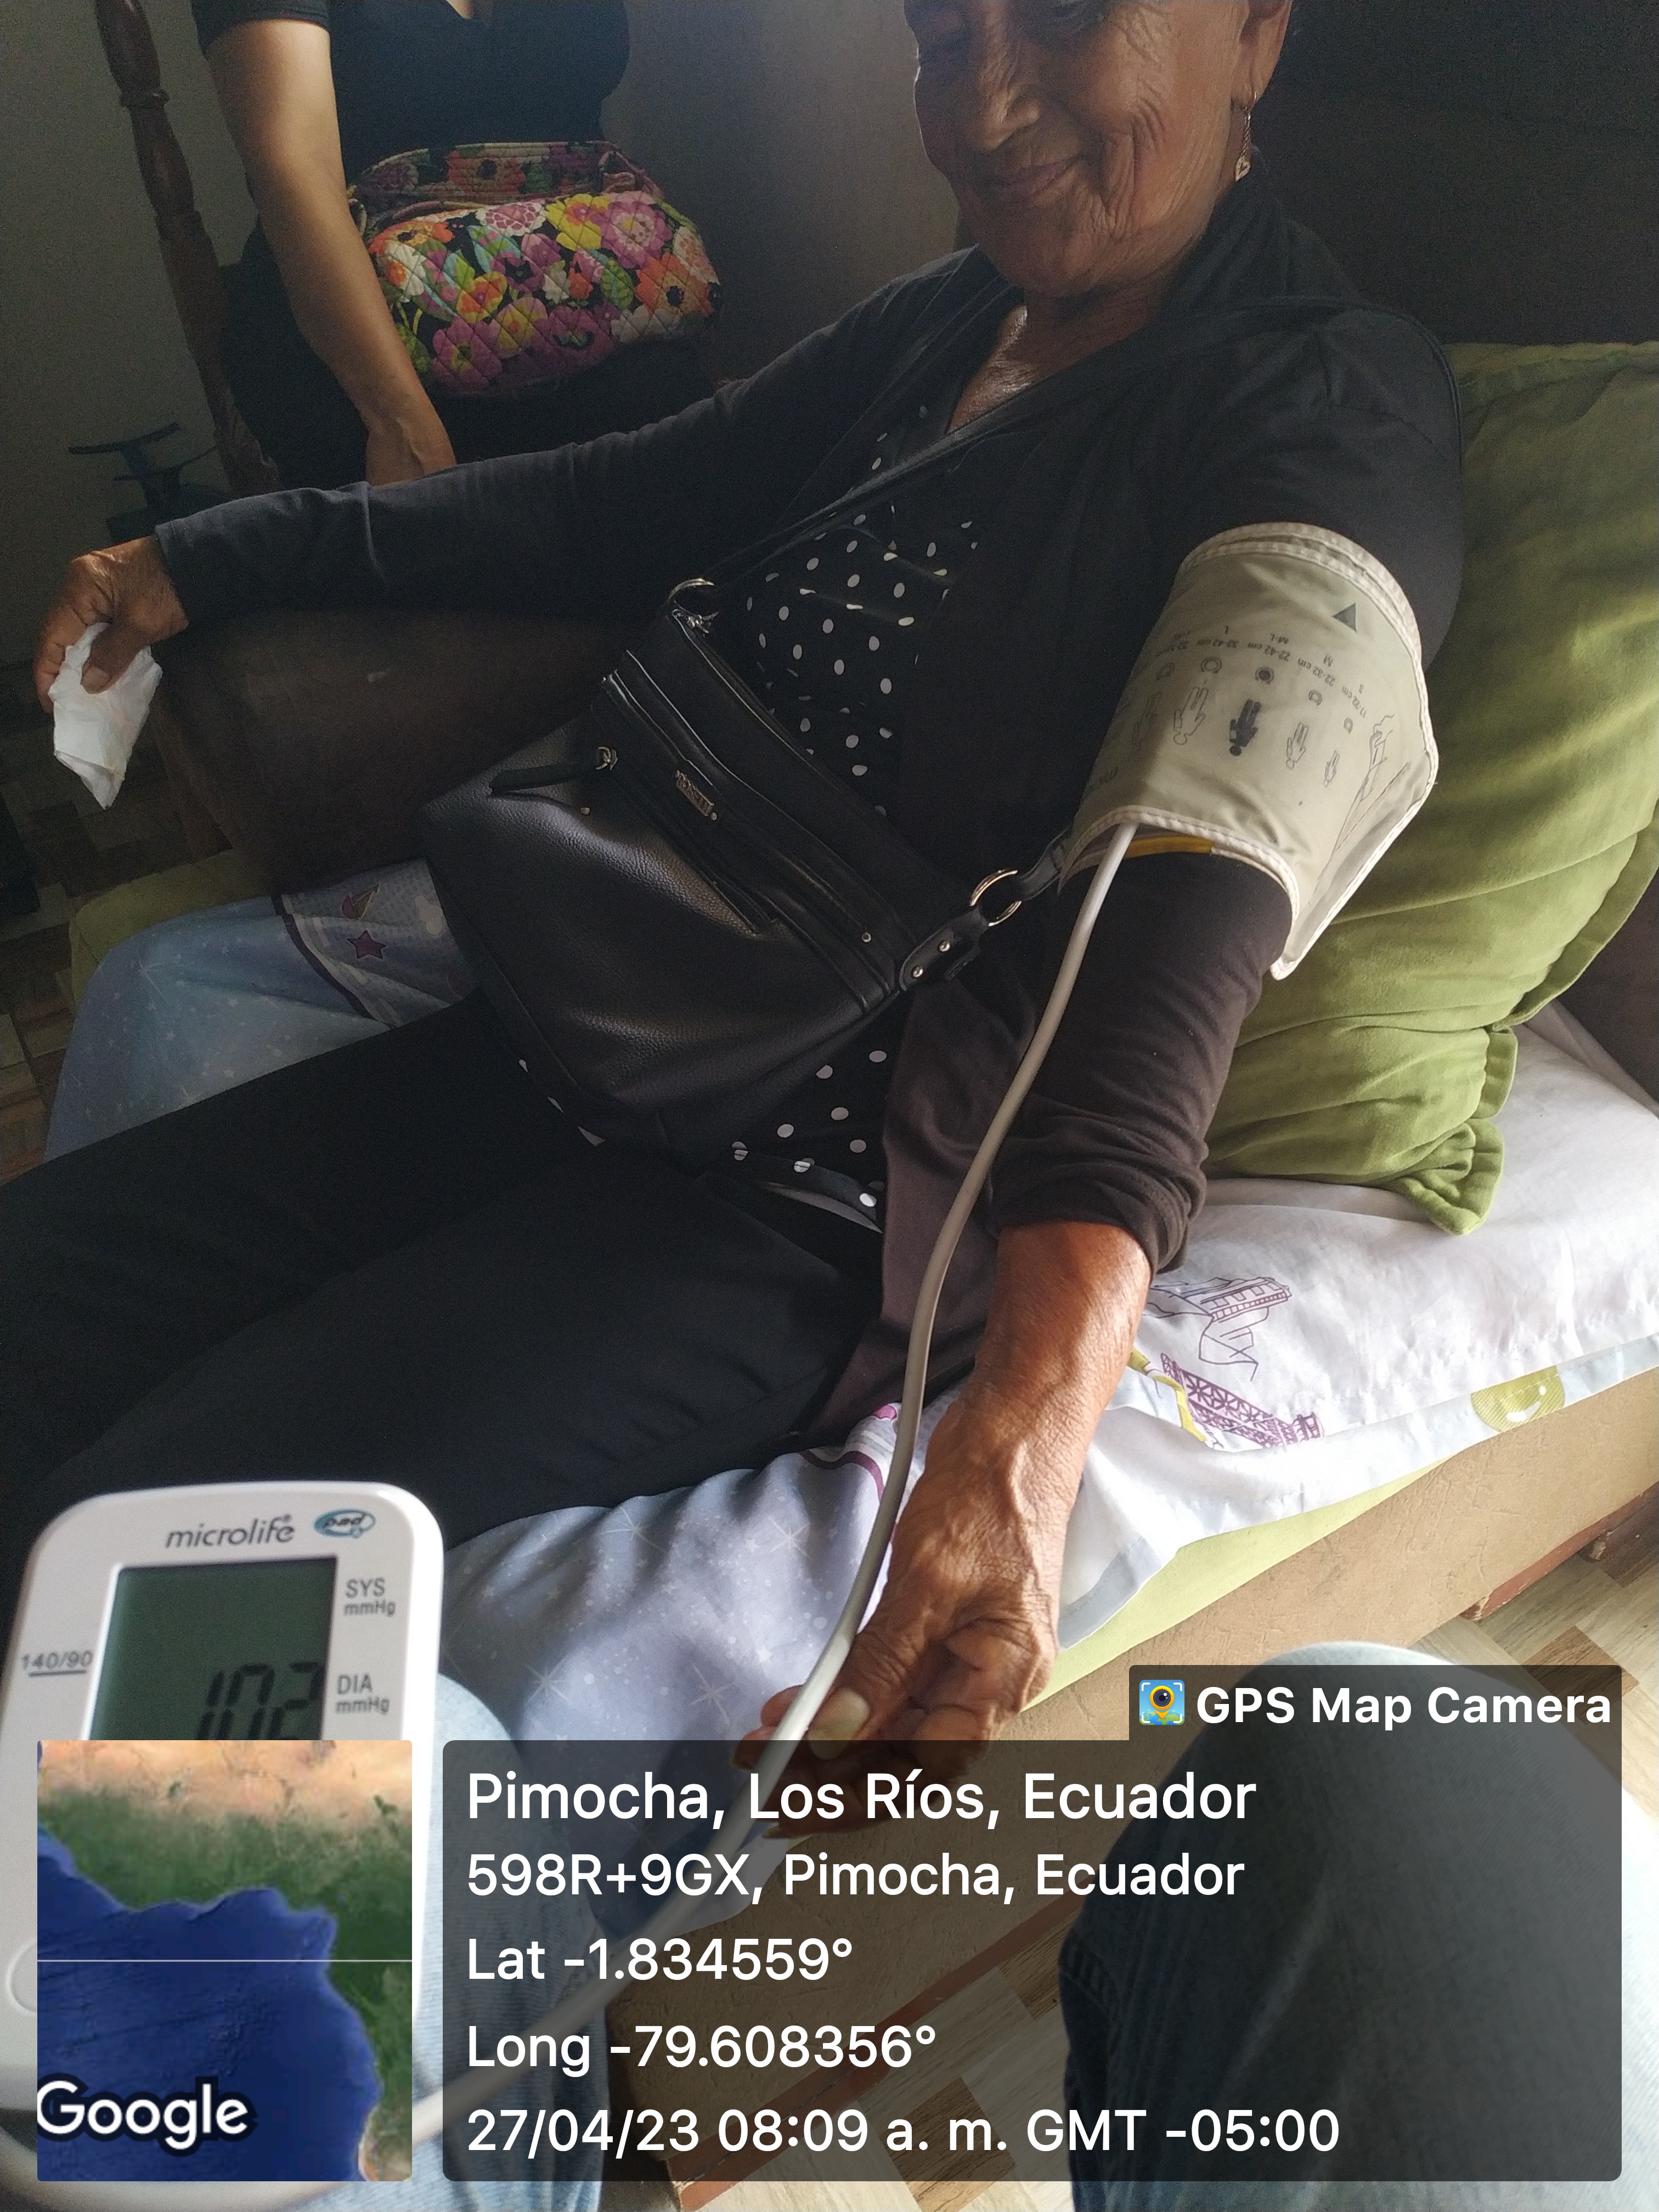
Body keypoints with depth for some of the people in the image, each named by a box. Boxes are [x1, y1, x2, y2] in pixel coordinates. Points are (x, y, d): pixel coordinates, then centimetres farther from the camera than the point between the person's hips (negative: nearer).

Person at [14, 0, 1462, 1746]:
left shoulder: (1330, 414, -9)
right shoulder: (947, 324, 15)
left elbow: (1202, 882, -26)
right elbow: (626, 509, 20)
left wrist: (1031, 1408, -40)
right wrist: (219, 557, 16)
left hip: (825, 1190, -8)